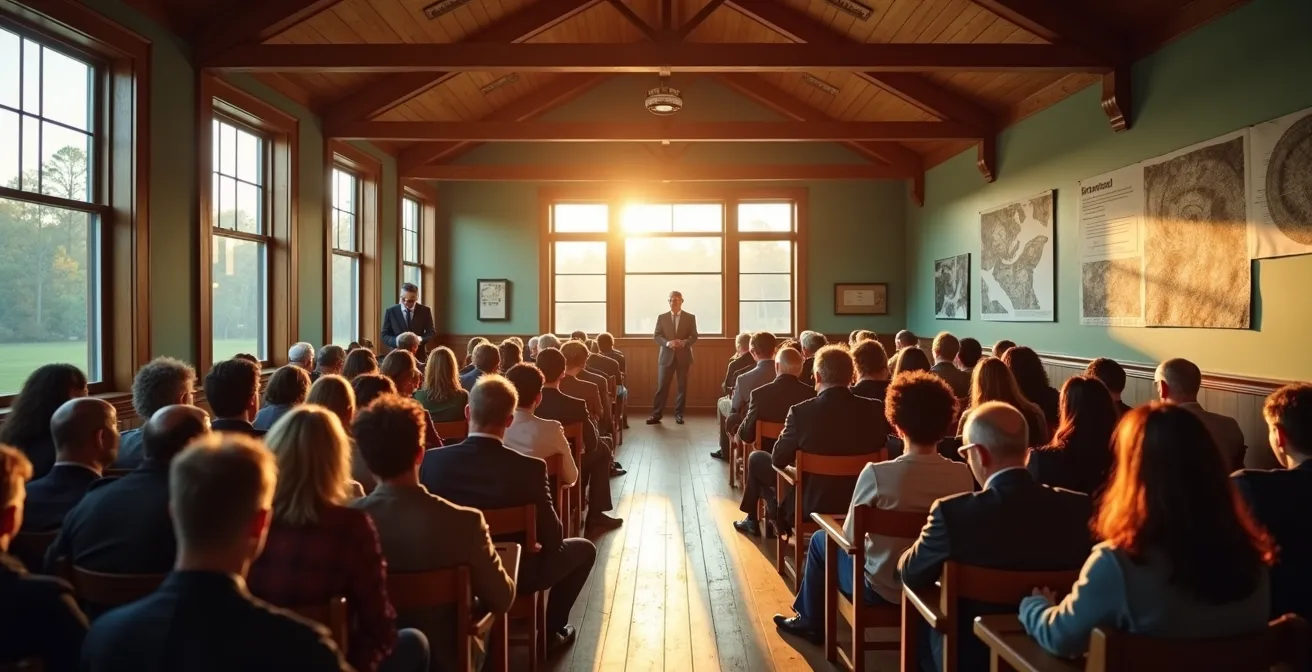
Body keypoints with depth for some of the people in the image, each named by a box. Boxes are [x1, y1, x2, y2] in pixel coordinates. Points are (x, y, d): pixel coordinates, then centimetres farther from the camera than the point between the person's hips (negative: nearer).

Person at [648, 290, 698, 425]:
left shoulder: (690, 317, 4)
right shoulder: (662, 317, 6)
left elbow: (694, 336, 0)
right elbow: (656, 336, 1)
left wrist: (684, 342, -20)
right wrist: (667, 343, -17)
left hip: (683, 356, 0)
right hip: (666, 356, 0)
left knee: (682, 387, 5)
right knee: (662, 387, -2)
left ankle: (679, 414, 15)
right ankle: (656, 415, 1)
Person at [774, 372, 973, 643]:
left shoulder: (877, 474, -26)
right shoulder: (963, 475, -14)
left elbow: (850, 537, -11)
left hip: (882, 589, -4)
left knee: (821, 540, 23)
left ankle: (810, 622, 39)